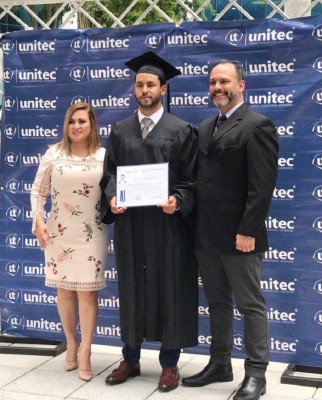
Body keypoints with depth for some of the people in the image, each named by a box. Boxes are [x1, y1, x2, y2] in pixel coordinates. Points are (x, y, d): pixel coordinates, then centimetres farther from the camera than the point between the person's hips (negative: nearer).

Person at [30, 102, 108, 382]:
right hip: (58, 232, 1)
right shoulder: (54, 154, 0)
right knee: (64, 289, 11)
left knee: (87, 291, 0)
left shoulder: (104, 156, -1)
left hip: (91, 234, -1)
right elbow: (38, 191, 4)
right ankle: (71, 344, 28)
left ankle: (85, 352, 9)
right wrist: (39, 221, -5)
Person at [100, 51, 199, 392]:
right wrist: (112, 197, -11)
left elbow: (191, 179, -3)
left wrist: (177, 201, -21)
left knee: (169, 290, 4)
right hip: (129, 223, 3)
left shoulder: (181, 130, -1)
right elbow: (109, 172, 8)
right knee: (131, 289, 11)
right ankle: (130, 359, 26)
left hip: (168, 223, -3)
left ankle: (169, 364, 18)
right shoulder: (120, 131, 9)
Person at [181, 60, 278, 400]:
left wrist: (247, 231, -19)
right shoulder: (205, 128, 15)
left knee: (250, 305, 4)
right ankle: (220, 364, 29)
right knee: (217, 303, 16)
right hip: (206, 233, 8)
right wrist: (196, 225, 9)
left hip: (237, 235, -8)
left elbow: (262, 185, -16)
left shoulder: (257, 126, -9)